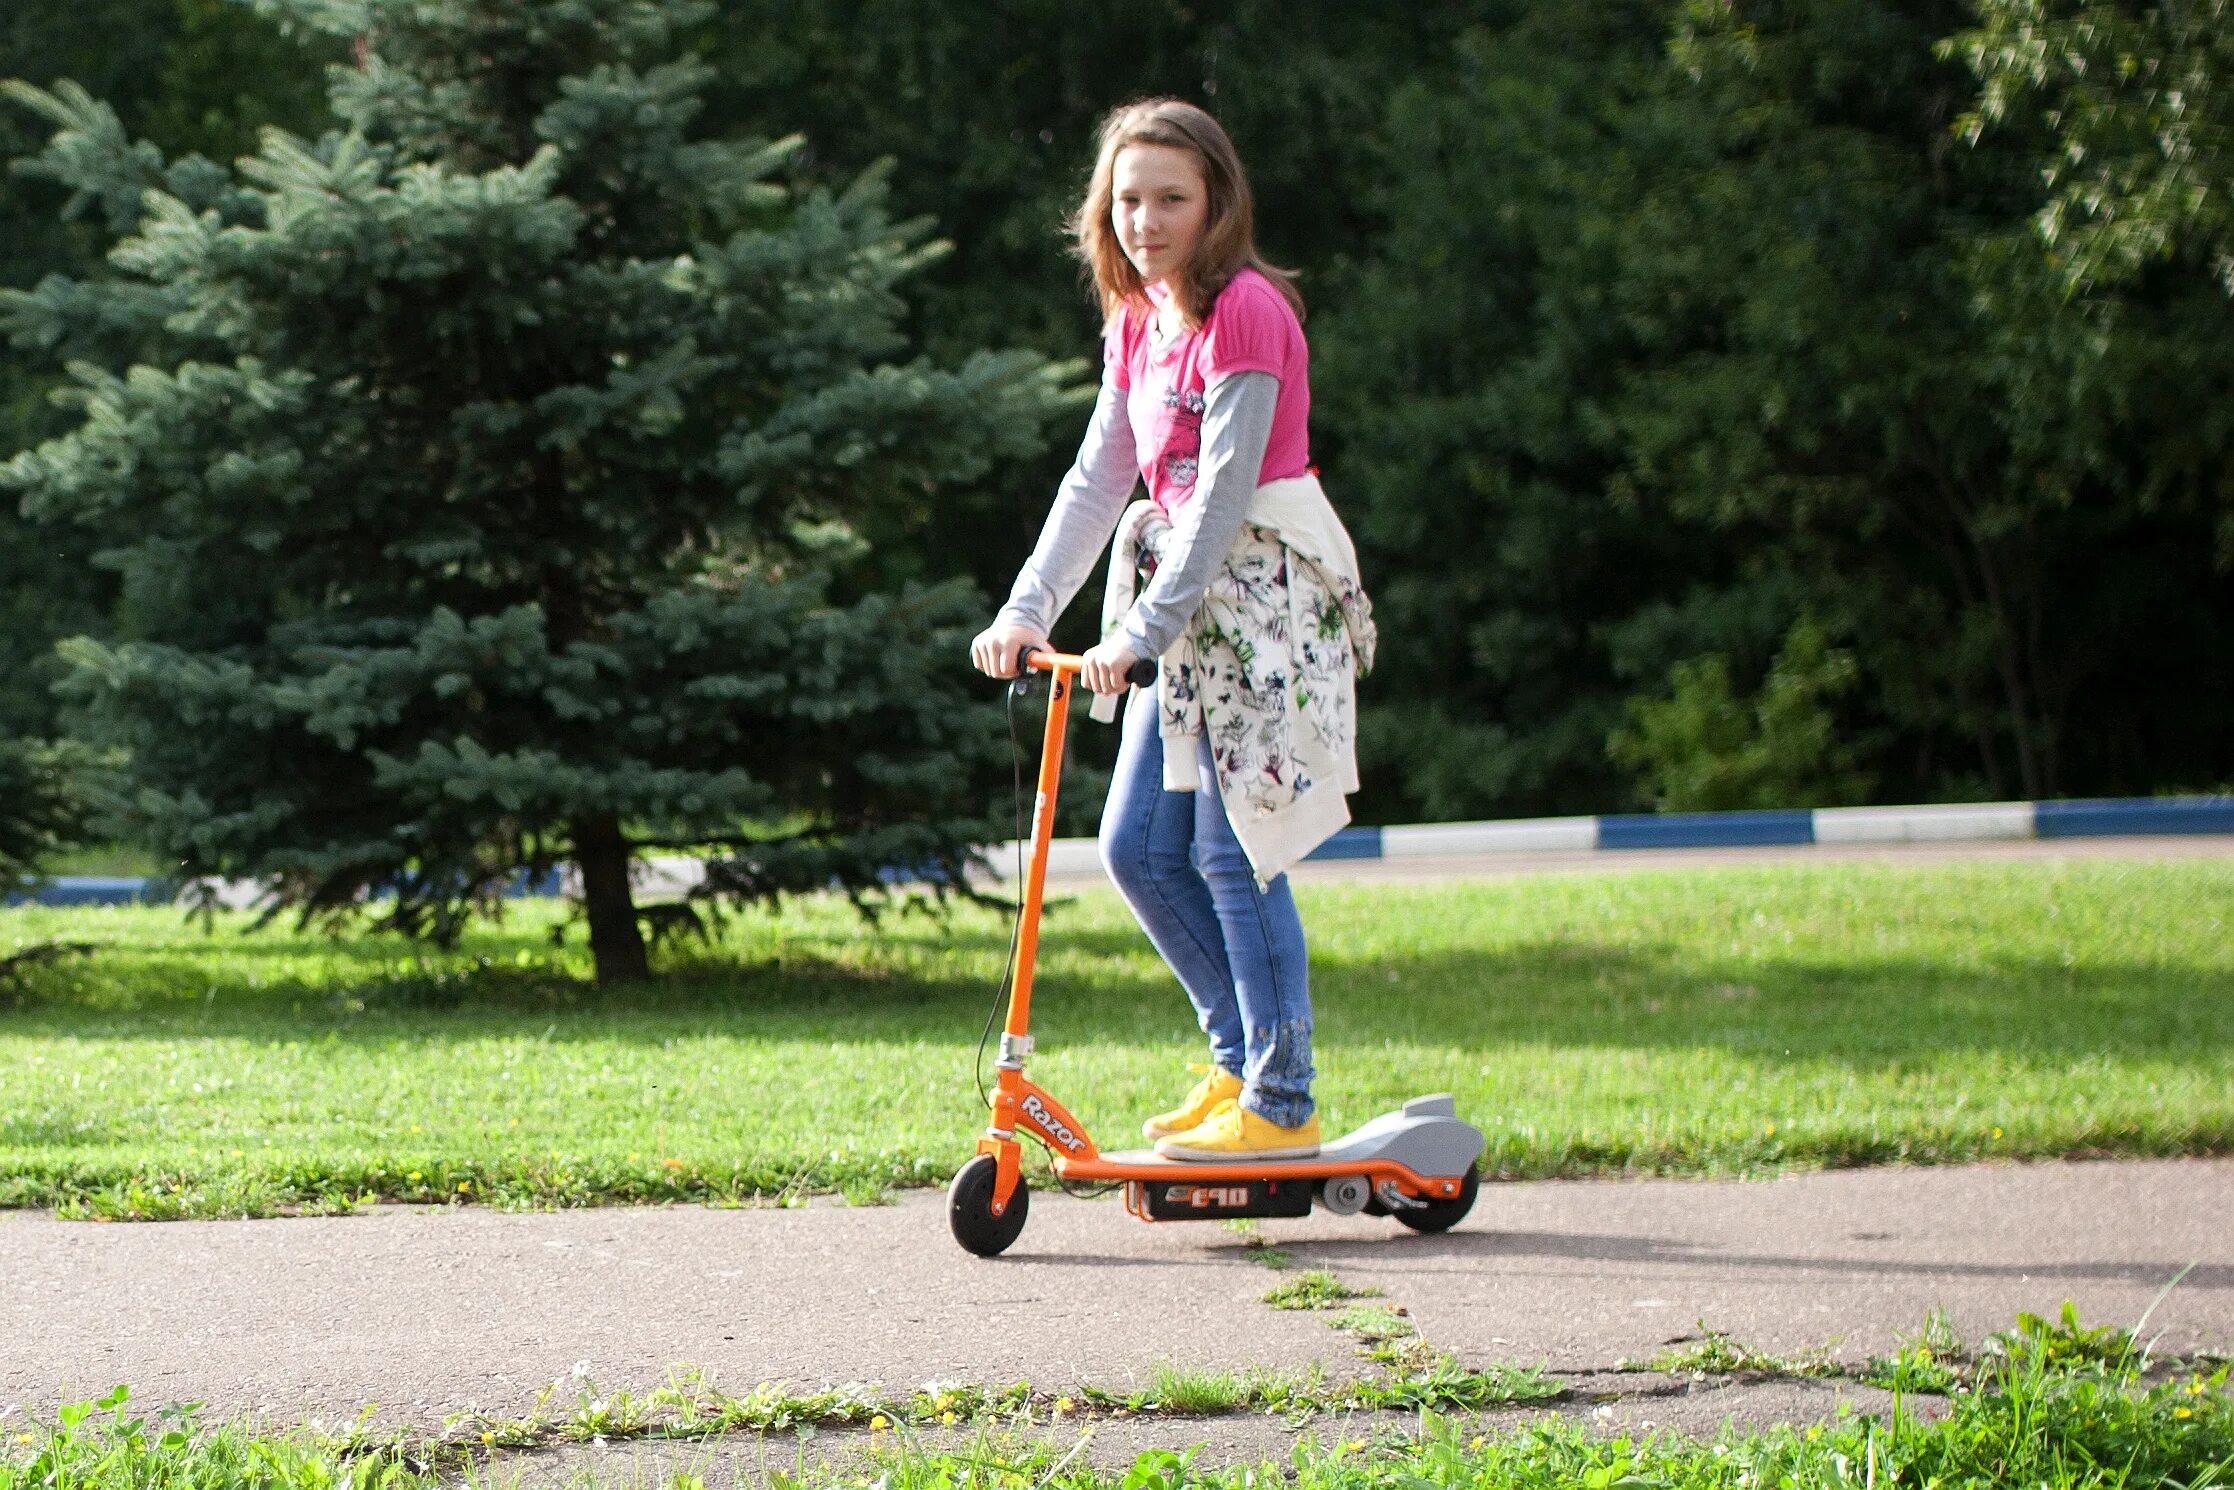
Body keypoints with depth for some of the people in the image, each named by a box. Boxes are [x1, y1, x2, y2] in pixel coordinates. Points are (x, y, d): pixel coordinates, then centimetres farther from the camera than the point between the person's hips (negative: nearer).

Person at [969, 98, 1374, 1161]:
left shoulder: (1245, 312, -14)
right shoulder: (1135, 324, 13)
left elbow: (1225, 488, -19)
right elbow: (1099, 478, 11)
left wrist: (1144, 631, -21)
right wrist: (1027, 608, 0)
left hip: (1263, 594, -9)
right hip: (1186, 605, 9)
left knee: (1232, 852, -9)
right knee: (1137, 846, 7)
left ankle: (1281, 1107, -3)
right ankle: (1239, 1059, 20)